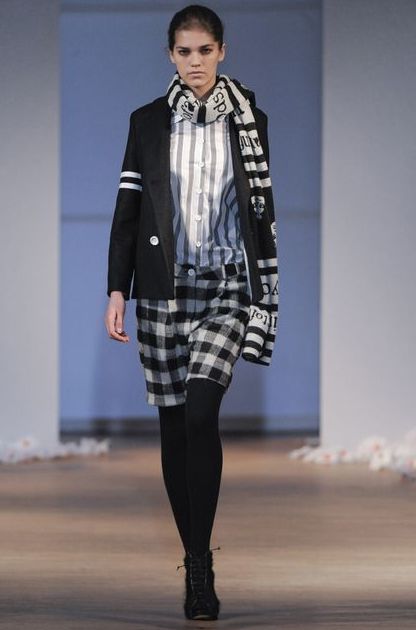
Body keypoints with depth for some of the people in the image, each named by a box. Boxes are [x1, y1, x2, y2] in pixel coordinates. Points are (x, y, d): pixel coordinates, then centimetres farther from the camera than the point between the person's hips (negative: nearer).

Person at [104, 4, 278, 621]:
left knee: (200, 413, -19)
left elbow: (263, 210, 9)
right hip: (164, 287, 2)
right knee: (173, 424, 4)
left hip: (225, 289, -2)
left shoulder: (249, 120, 5)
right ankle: (194, 557, 14)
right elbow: (127, 209, 6)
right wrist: (118, 291, 0)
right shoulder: (148, 122, 6)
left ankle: (201, 565, -15)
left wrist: (268, 294, 6)